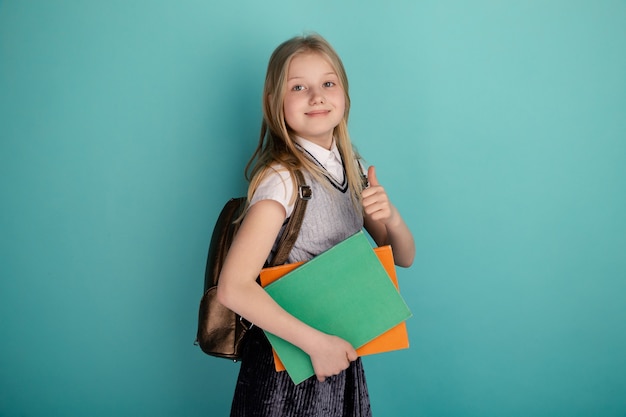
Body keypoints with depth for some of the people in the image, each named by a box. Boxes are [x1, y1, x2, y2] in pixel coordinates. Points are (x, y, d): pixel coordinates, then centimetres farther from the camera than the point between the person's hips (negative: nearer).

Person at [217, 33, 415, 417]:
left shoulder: (353, 168, -1)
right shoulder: (281, 178, -20)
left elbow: (404, 257, 4)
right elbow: (233, 288, -28)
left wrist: (390, 217, -16)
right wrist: (316, 342, -26)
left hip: (341, 352, 6)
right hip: (289, 358, -6)